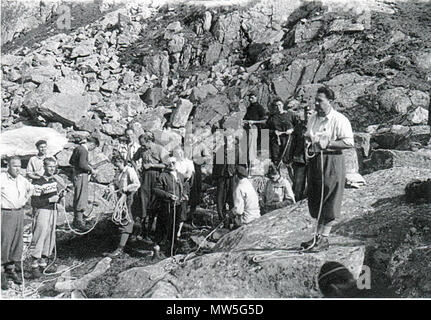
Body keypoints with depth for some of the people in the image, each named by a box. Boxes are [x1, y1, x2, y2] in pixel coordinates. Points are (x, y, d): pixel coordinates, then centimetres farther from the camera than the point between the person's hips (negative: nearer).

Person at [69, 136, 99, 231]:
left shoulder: (77, 148, 12)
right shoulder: (83, 150, -17)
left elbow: (71, 162, 18)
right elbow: (82, 164, -27)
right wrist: (91, 169, -11)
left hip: (76, 174, 10)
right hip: (81, 176, -10)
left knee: (77, 198, 17)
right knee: (81, 199, -4)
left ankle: (76, 219, 27)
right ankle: (79, 221, 2)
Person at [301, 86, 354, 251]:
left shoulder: (339, 120, -9)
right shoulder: (313, 118, 15)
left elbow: (349, 142, -14)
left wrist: (328, 143, -19)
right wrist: (307, 139, 5)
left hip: (332, 162, -7)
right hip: (314, 161, 7)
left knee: (329, 202, -2)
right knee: (316, 200, 11)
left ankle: (324, 238, 5)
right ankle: (318, 235, 21)